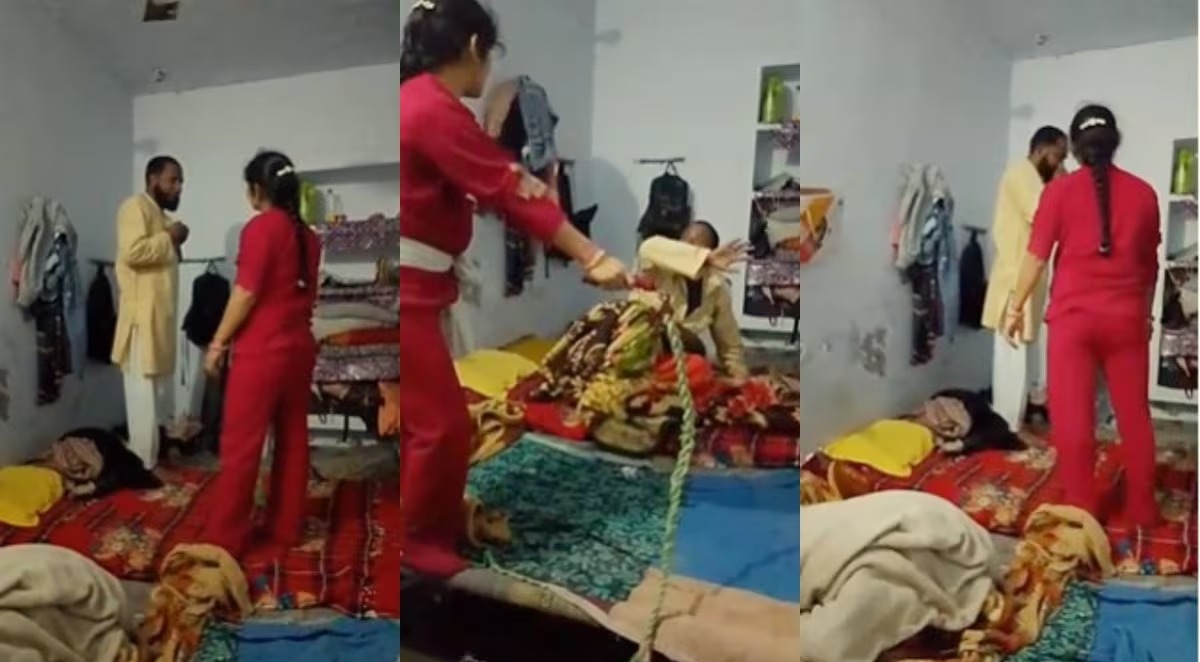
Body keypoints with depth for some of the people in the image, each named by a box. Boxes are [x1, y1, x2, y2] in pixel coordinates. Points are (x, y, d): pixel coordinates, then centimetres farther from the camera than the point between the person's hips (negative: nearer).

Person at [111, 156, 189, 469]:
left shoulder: (160, 214, 20)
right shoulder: (135, 207, -10)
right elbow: (133, 252, -24)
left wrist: (173, 242, 7)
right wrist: (169, 238, -14)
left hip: (160, 315, 10)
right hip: (142, 316, -10)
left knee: (158, 390, 14)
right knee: (144, 391, -7)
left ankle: (153, 457, 22)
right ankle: (143, 465, -3)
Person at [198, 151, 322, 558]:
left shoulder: (261, 227, -12)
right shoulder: (307, 235, 10)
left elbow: (246, 293, -15)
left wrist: (218, 343, -8)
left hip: (261, 351, -8)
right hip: (299, 347, 8)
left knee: (241, 445, -1)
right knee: (293, 438, 12)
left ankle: (224, 540, 4)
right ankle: (286, 530, 20)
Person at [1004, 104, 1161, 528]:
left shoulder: (1060, 190, -3)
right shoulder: (1143, 192, 4)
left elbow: (1037, 256, -2)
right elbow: (1150, 265, 13)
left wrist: (1016, 307, 8)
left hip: (1072, 317, -3)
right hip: (1125, 318, 3)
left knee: (1072, 417, 3)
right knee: (1134, 414, 13)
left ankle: (1081, 511, 7)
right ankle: (1143, 510, 21)